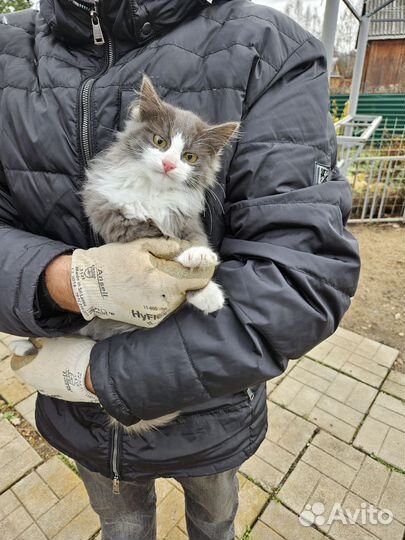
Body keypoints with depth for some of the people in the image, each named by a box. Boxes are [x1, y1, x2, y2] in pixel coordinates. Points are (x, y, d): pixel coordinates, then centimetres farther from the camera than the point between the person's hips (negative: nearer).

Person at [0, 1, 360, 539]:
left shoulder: (269, 50, -18)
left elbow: (303, 277, -29)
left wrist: (98, 371, -24)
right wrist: (63, 278, -32)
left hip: (209, 408, -1)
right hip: (81, 414, 3)